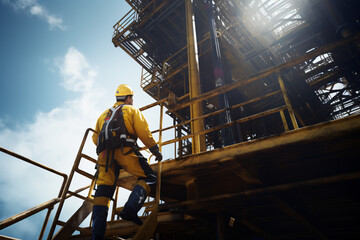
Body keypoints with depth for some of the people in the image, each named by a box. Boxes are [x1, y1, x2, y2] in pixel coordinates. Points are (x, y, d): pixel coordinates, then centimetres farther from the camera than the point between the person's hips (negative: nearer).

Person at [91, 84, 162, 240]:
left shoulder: (104, 114, 32)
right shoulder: (132, 110, 16)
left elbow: (95, 137, 26)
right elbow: (144, 132, 4)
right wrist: (155, 150, 10)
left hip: (105, 153, 5)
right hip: (125, 150, -5)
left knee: (103, 190, 2)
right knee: (149, 178, 3)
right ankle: (130, 209, -19)